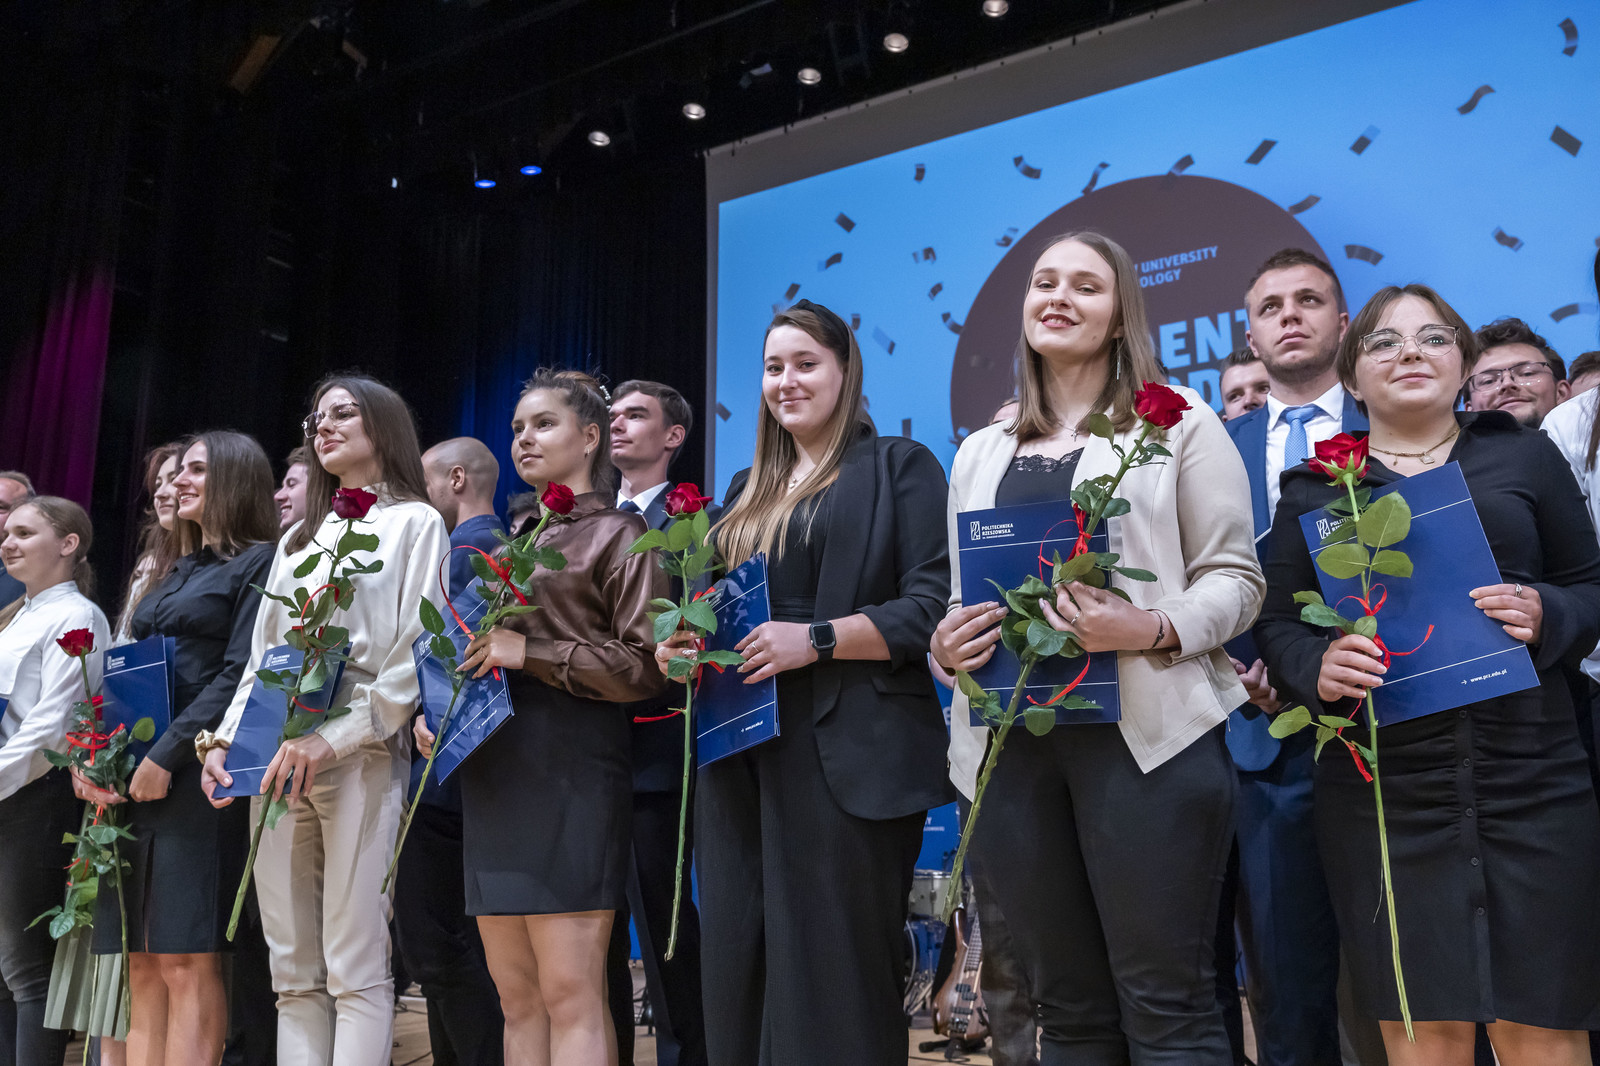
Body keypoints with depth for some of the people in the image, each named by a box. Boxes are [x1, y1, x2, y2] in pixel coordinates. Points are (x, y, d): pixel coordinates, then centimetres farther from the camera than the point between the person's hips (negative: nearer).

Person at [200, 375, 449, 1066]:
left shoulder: (414, 522, 5)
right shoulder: (298, 539, 24)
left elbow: (415, 654, -6)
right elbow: (261, 656, 21)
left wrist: (333, 738, -16)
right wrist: (224, 740, 5)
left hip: (360, 757, -6)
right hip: (276, 761, 6)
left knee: (356, 971, -8)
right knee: (293, 973, 5)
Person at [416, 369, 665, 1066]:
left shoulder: (617, 536, 1)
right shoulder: (510, 540, 21)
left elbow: (646, 666, -8)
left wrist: (533, 653, -14)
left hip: (569, 766, -7)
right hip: (492, 768, 7)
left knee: (570, 993, -10)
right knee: (516, 995, 8)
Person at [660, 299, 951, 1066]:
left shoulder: (899, 466, 2)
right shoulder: (746, 490, 21)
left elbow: (933, 607, -8)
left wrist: (816, 639, -19)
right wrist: (680, 644, 3)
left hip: (850, 759, -6)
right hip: (740, 755, 6)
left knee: (833, 977, -2)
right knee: (738, 972, 8)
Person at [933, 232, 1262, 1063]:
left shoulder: (1176, 422, 6)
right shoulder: (979, 453, 18)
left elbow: (1235, 577, 1)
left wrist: (1152, 630, -18)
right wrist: (946, 645, -3)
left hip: (1142, 733, -4)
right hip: (1011, 743, 4)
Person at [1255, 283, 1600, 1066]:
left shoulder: (1522, 456, 11)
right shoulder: (1314, 487, 10)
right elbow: (1277, 623, 8)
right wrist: (1318, 668, -13)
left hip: (1532, 779, 1)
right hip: (1383, 791, 0)